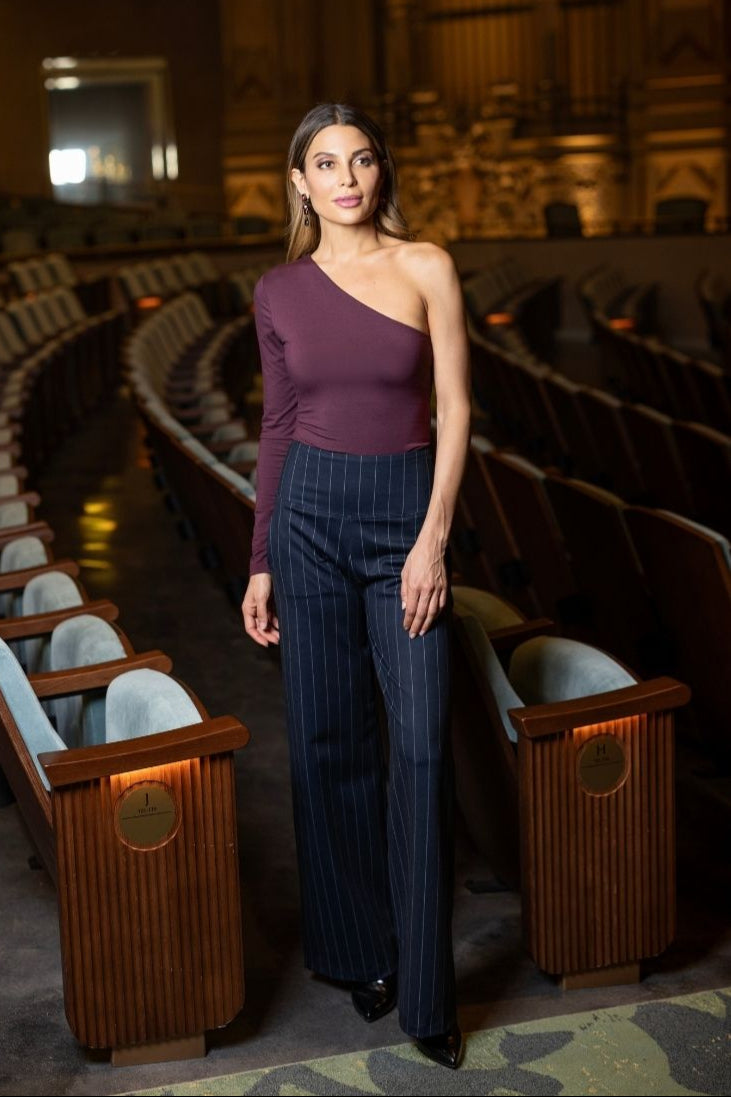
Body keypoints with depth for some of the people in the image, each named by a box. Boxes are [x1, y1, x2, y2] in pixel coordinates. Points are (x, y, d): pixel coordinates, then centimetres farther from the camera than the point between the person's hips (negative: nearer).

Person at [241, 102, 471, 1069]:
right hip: (309, 511, 2)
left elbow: (455, 408, -5)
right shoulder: (279, 292, 5)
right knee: (328, 736, 7)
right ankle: (359, 950, 24)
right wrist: (260, 564, 8)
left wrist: (434, 540, -12)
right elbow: (278, 428, 9)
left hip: (406, 509, -2)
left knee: (420, 744, -7)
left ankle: (426, 988, 4)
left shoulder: (426, 267, -3)